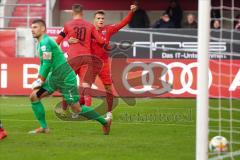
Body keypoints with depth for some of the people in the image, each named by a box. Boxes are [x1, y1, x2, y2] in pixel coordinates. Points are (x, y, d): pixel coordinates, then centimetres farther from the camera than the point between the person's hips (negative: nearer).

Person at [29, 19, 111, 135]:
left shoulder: (45, 42, -18)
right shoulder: (41, 43, 13)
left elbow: (47, 64, -22)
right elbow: (43, 63, 20)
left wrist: (40, 81, -13)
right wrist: (39, 80, 9)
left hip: (66, 79, -10)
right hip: (54, 77, 10)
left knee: (77, 109, -5)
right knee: (34, 96, 0)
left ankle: (104, 122, 11)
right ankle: (43, 127, 6)